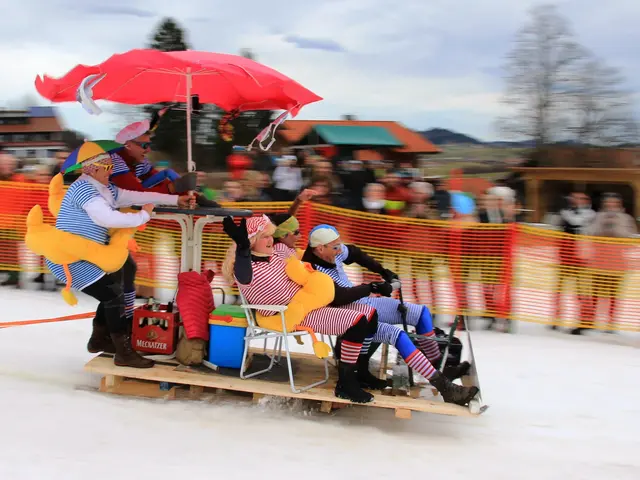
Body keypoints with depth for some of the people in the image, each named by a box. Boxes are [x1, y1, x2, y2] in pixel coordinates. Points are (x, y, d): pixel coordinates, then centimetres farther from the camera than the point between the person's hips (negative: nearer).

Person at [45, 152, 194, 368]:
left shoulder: (107, 189, 9)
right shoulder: (83, 188, -21)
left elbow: (138, 196, 9)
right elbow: (108, 219, -31)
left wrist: (175, 200, 6)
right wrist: (143, 216, -21)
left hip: (86, 257, 10)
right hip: (69, 259, -10)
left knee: (113, 291, 19)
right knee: (113, 295, -13)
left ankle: (99, 340, 36)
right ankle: (124, 354, -7)